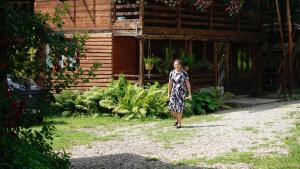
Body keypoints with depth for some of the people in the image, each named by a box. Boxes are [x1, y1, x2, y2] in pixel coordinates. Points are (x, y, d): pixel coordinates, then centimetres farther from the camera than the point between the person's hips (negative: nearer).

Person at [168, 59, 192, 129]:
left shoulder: (184, 73, -6)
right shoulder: (172, 73, 5)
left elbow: (188, 83, -4)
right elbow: (170, 83, 12)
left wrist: (190, 94, -6)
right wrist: (169, 93, 13)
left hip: (182, 92, -3)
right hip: (174, 91, 3)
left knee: (179, 106, -8)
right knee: (172, 106, -7)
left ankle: (179, 123, 4)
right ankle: (177, 118, 20)